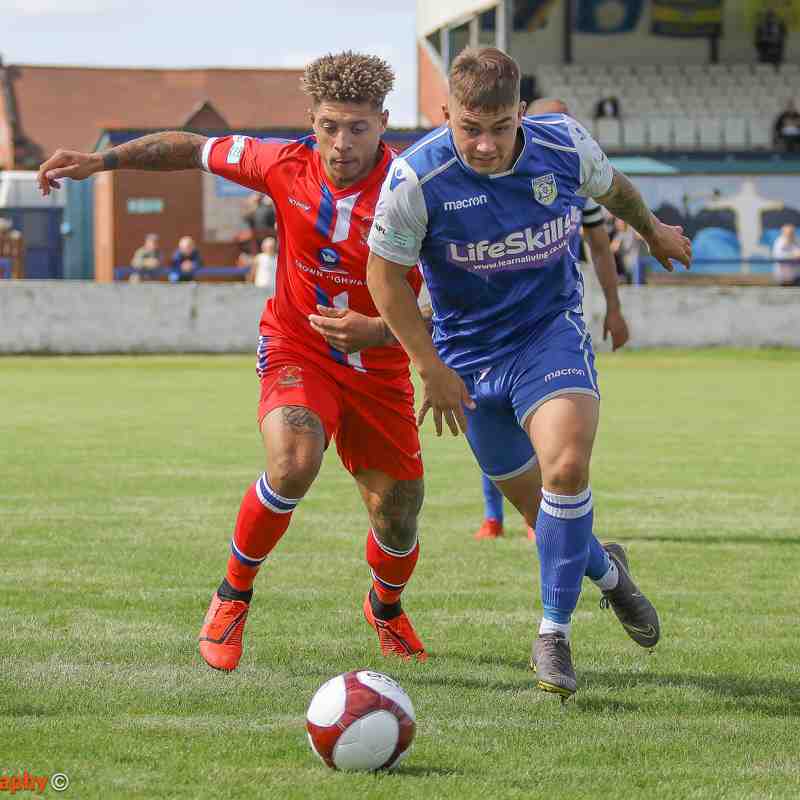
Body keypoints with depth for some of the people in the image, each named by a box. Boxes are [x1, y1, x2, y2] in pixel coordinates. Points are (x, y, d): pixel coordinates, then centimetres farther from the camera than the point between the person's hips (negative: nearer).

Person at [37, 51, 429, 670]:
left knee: (398, 515, 5)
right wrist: (101, 160, 3)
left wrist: (377, 331, -34)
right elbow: (194, 149, 4)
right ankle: (234, 595, -6)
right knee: (294, 463, -30)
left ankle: (387, 608, 42)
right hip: (295, 350, 0)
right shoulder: (287, 165, -13)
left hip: (378, 366, 1)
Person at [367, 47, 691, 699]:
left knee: (566, 469, -25)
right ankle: (606, 571, 42)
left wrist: (654, 231, 30)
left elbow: (611, 186, 10)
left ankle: (554, 632, -10)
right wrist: (434, 371, -10)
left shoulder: (566, 147, -15)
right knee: (533, 500, 8)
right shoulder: (416, 180, -22)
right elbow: (385, 274, -9)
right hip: (467, 353, 0)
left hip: (552, 332, 0)